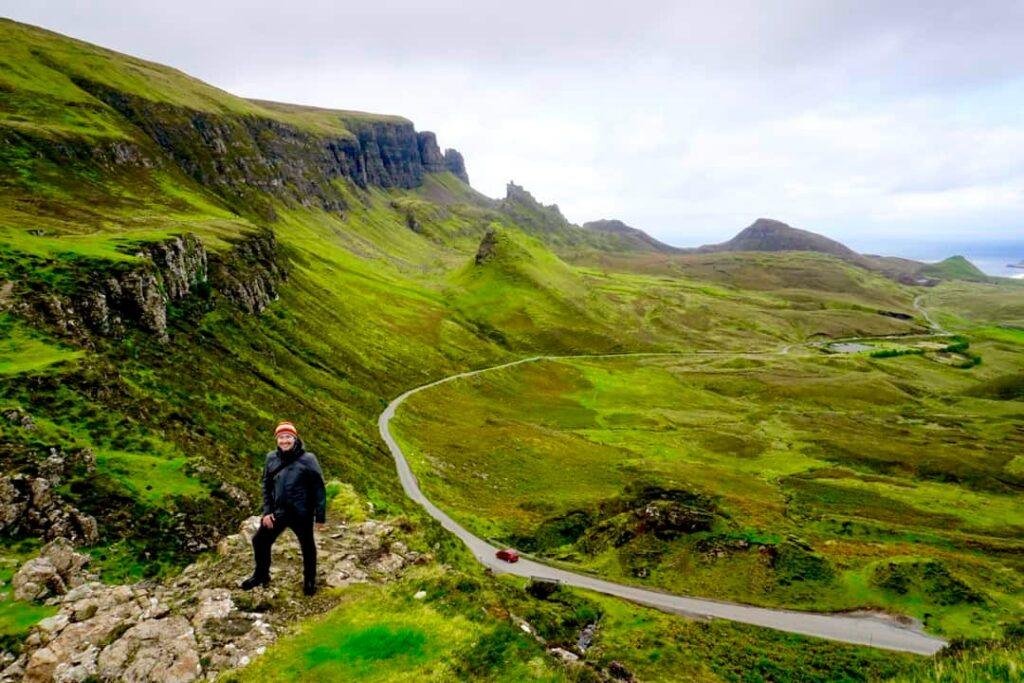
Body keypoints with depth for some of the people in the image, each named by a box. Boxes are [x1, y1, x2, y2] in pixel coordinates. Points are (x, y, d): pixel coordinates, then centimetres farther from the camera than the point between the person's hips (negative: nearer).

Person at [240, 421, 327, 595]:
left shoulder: (307, 459, -16)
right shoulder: (271, 458, -3)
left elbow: (319, 489, -12)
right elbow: (266, 486, 8)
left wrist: (320, 517, -11)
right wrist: (267, 511, 0)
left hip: (302, 514, -4)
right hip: (278, 512, 4)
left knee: (307, 547, 13)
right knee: (260, 540, 12)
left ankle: (309, 580, 37)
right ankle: (261, 574, 38)